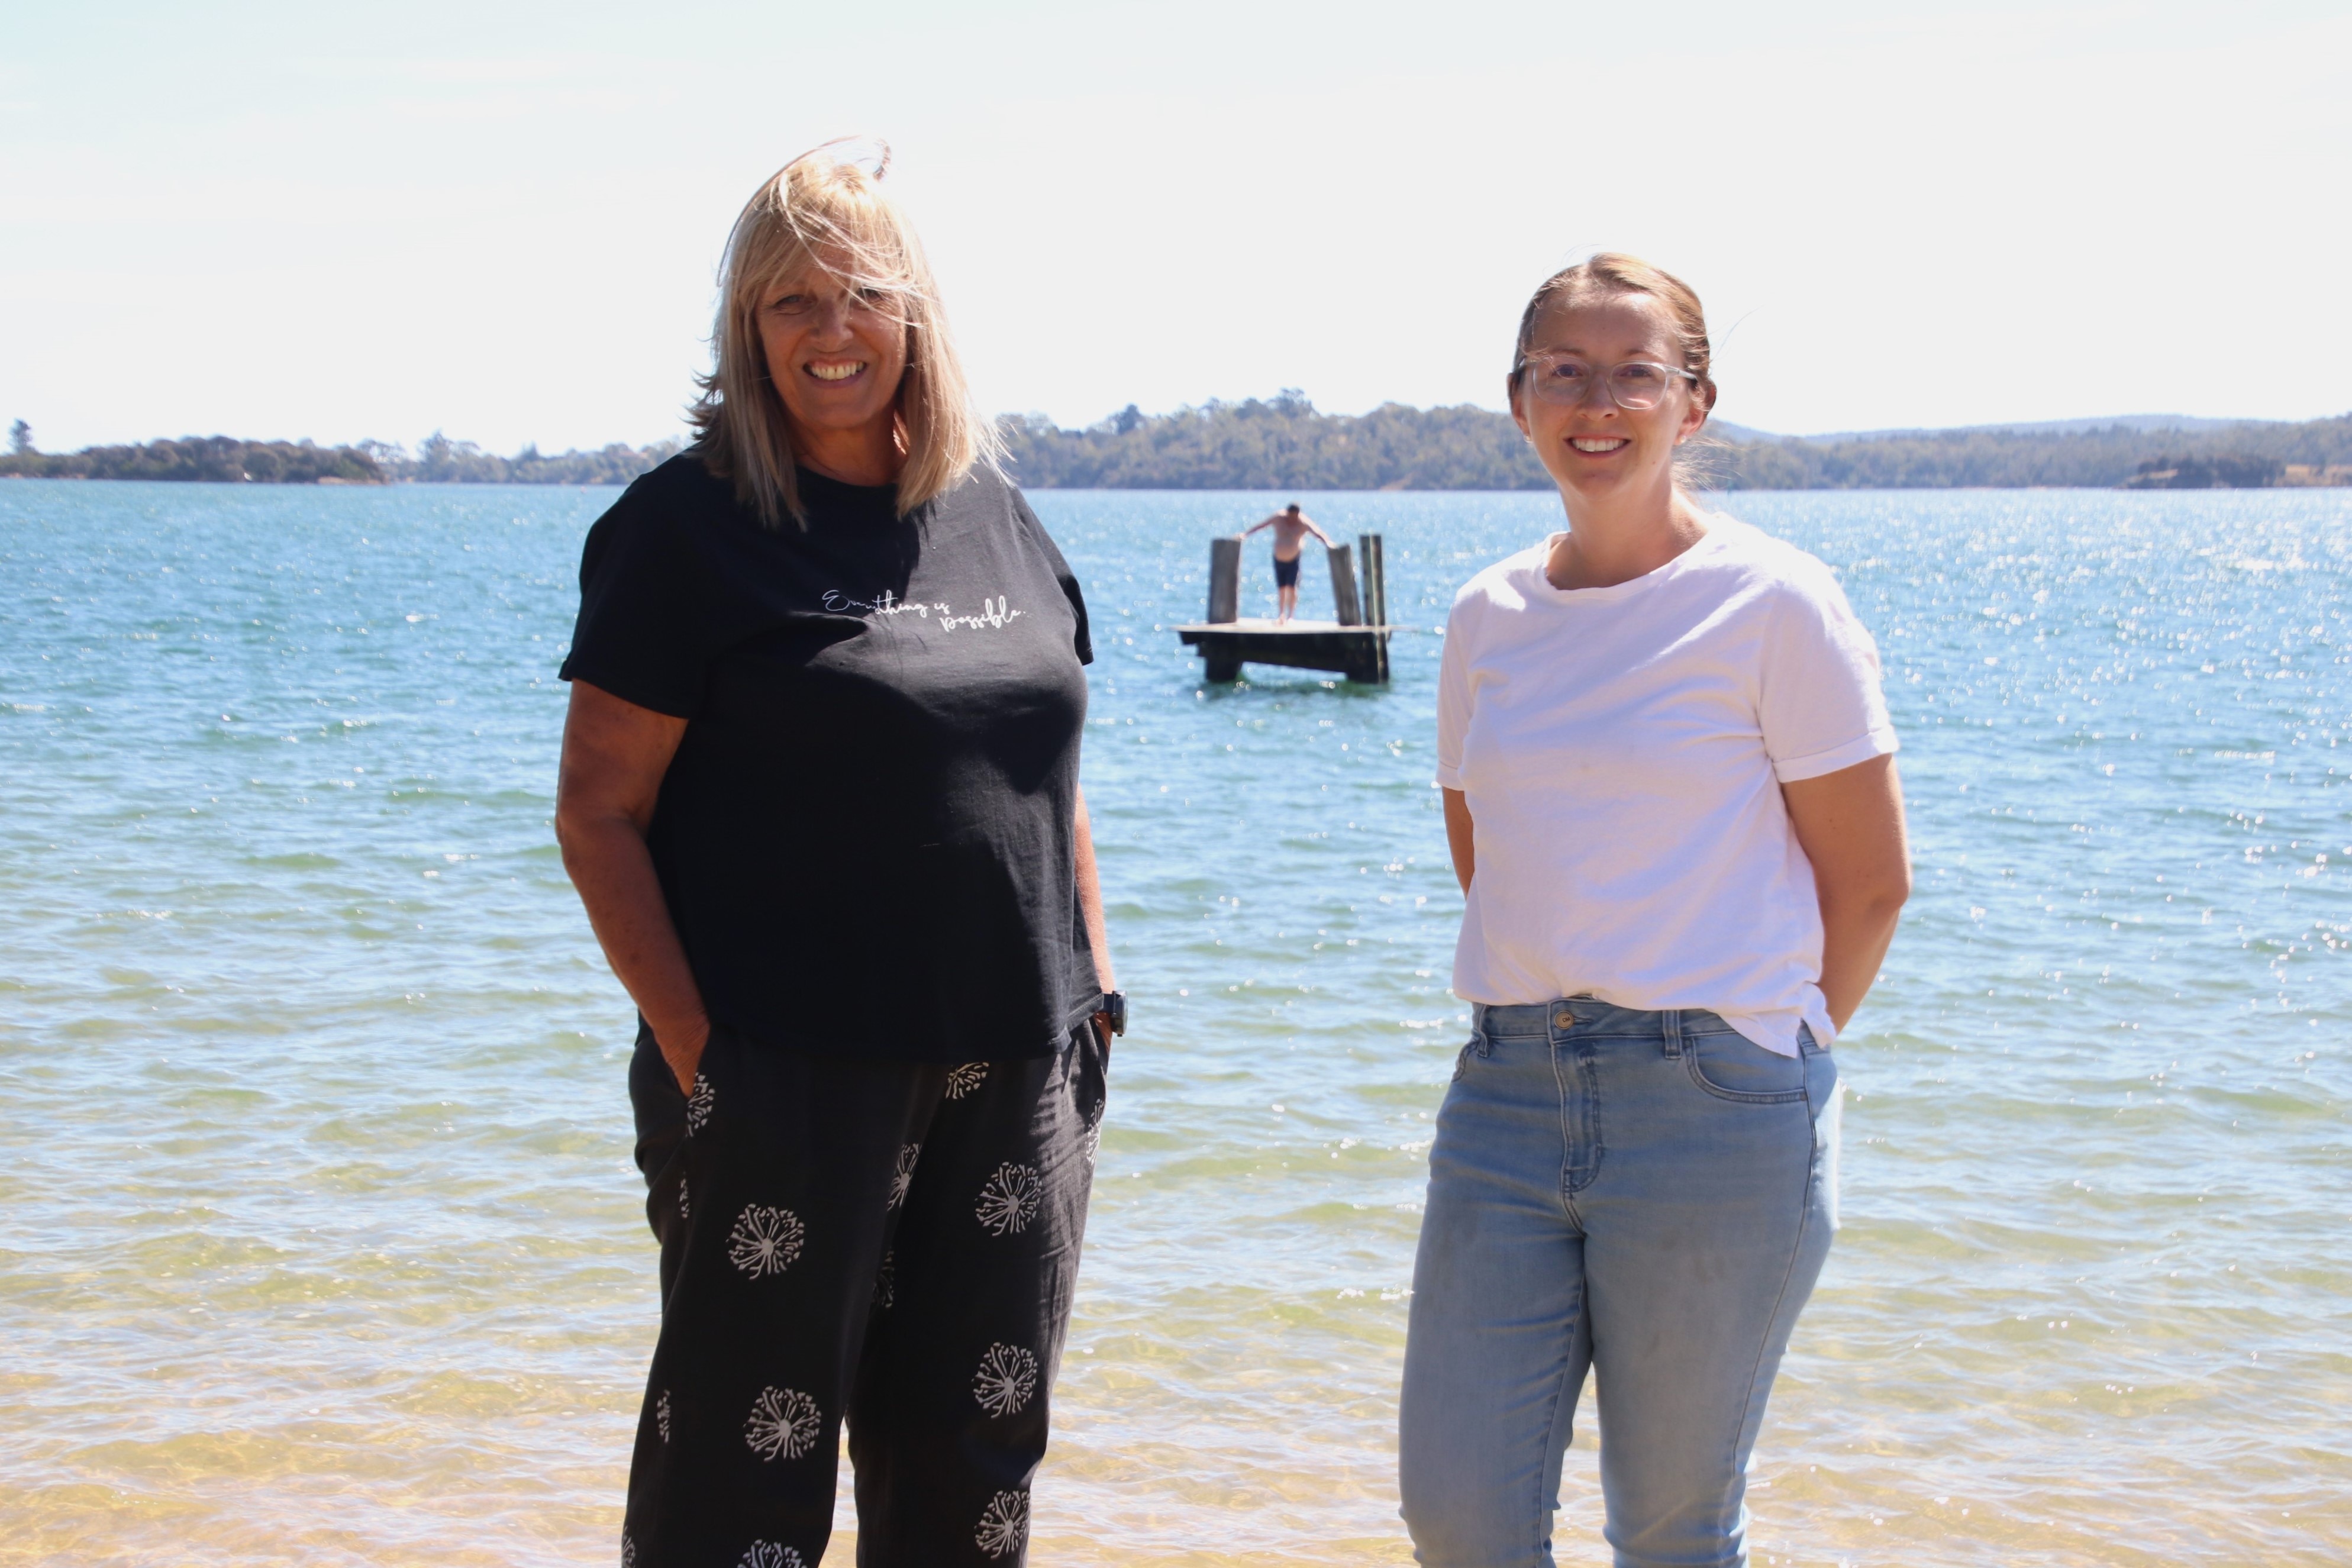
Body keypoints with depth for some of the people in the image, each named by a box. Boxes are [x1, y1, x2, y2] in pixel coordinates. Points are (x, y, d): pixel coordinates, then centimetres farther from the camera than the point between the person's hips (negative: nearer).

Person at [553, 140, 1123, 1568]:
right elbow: (597, 814, -8)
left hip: (1012, 1080, 5)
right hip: (788, 1076, -5)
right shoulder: (686, 527, -5)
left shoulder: (998, 519, 11)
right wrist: (694, 1049, -14)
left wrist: (1096, 991, 11)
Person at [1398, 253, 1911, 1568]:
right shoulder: (1489, 618, 8)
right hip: (1509, 1087, 5)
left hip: (1714, 1111, -4)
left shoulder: (1773, 601, -6)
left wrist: (1757, 1051, 5)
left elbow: (1871, 881, -4)